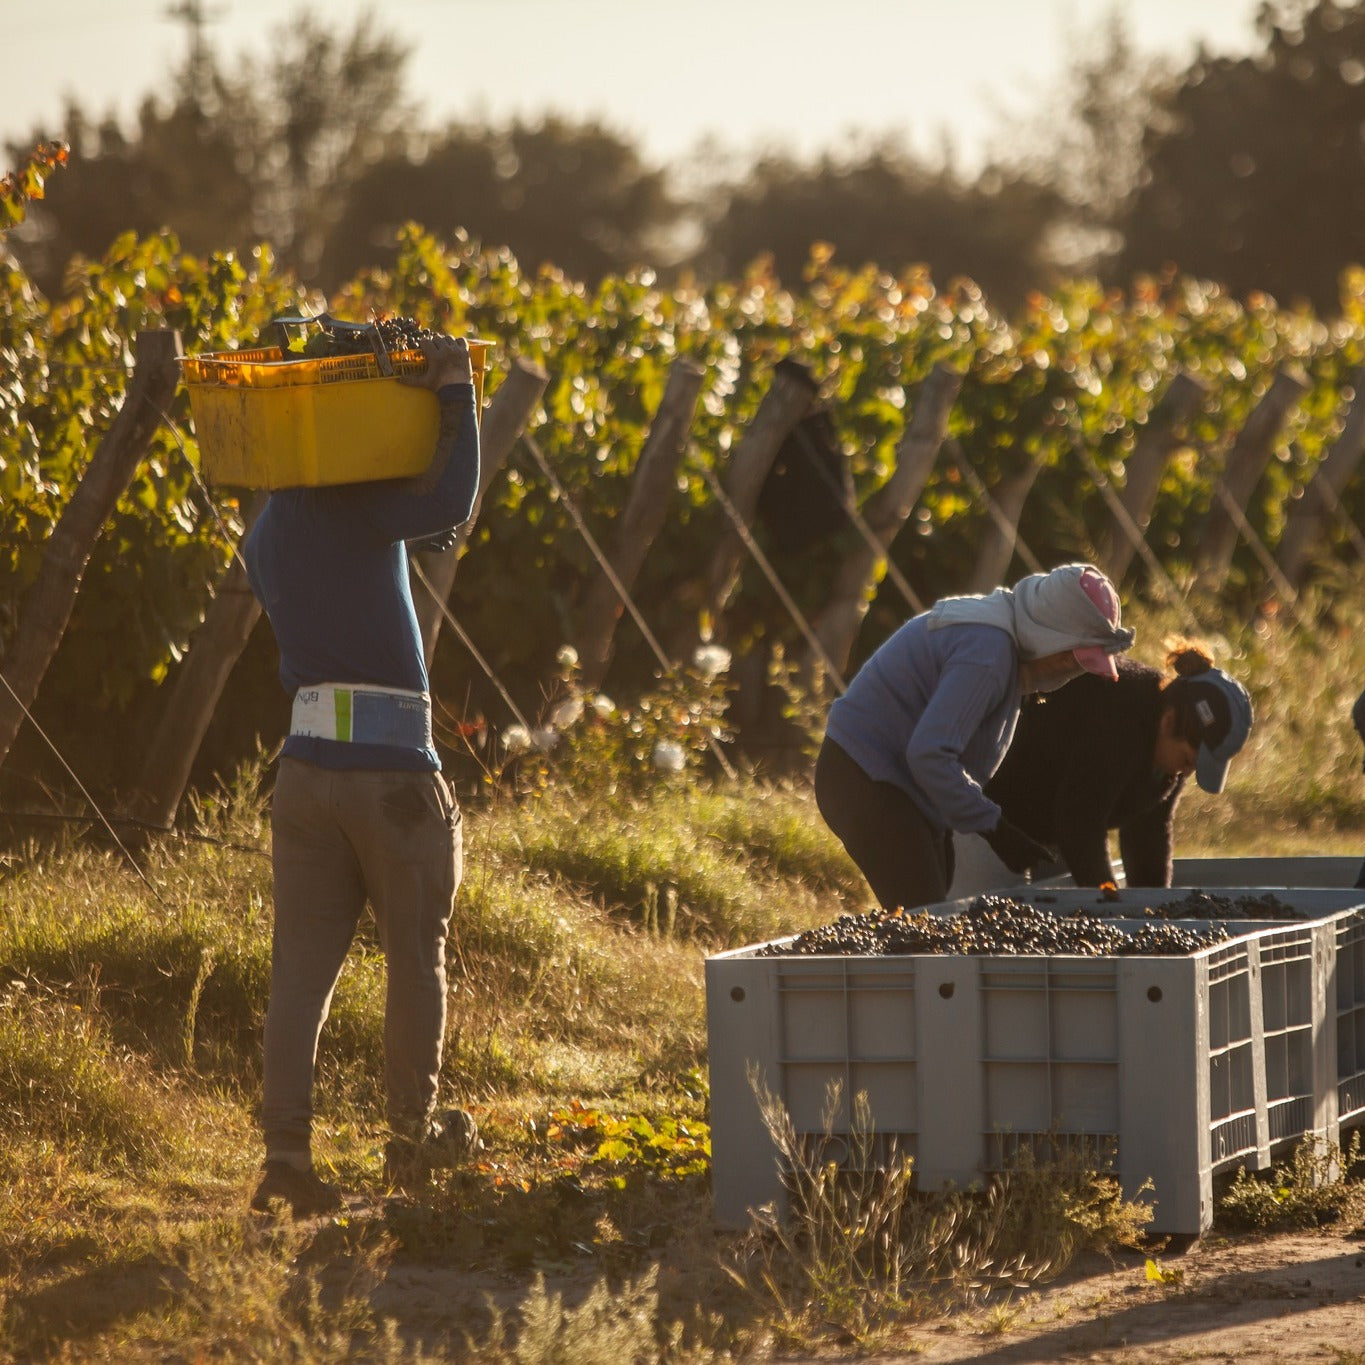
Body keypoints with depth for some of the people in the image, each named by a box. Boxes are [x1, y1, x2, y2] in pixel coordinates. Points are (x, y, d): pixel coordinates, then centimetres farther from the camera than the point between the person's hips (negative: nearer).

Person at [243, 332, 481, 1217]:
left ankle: (286, 1152, -6)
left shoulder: (267, 531, 14)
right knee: (416, 957, 11)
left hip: (306, 768, 6)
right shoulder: (357, 505, -10)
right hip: (393, 769, -6)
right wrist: (455, 393, -14)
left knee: (302, 966, 3)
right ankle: (414, 1134, 23)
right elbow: (448, 507, -25)